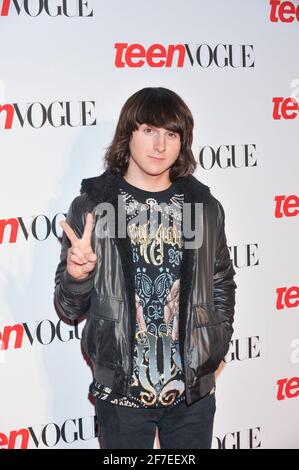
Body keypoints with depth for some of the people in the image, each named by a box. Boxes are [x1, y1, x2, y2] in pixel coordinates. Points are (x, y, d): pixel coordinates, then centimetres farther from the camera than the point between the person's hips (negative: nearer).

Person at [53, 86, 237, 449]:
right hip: (121, 393, -2)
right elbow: (69, 309, -2)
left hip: (194, 392, 2)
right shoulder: (91, 206, -7)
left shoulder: (205, 206, 0)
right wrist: (78, 276, -22)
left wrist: (217, 345, 2)